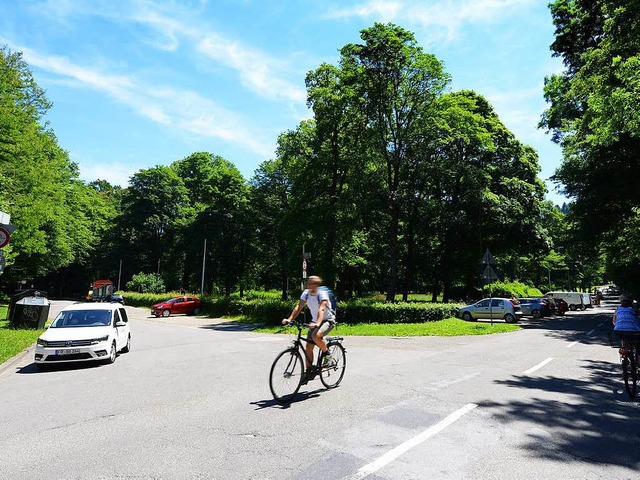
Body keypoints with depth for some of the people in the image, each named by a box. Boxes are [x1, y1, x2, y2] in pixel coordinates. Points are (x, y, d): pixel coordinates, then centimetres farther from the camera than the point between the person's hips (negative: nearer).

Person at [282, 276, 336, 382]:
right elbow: (299, 307, -13)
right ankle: (309, 372, 14)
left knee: (316, 336, -34)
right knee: (308, 347, 1)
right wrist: (289, 319, -27)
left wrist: (318, 323, -53)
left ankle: (327, 354, -9)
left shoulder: (322, 293, -23)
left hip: (328, 320, -6)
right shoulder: (306, 293, -6)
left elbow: (321, 309, -37)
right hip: (315, 322, 7)